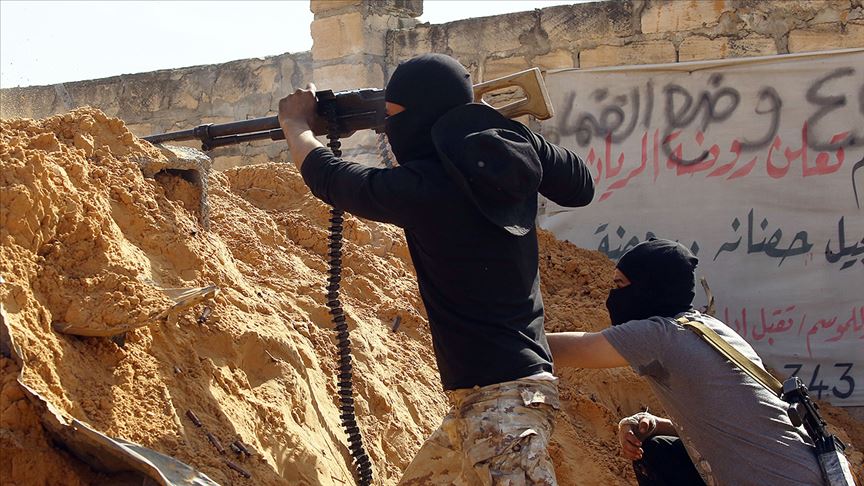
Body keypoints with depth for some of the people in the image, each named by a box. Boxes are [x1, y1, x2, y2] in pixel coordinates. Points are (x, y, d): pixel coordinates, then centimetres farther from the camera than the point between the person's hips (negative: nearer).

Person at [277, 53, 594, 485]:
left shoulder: (422, 188, -16)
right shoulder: (518, 147, 1)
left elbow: (328, 178, 1)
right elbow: (581, 187, 21)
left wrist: (295, 124, 22)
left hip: (499, 397, -9)